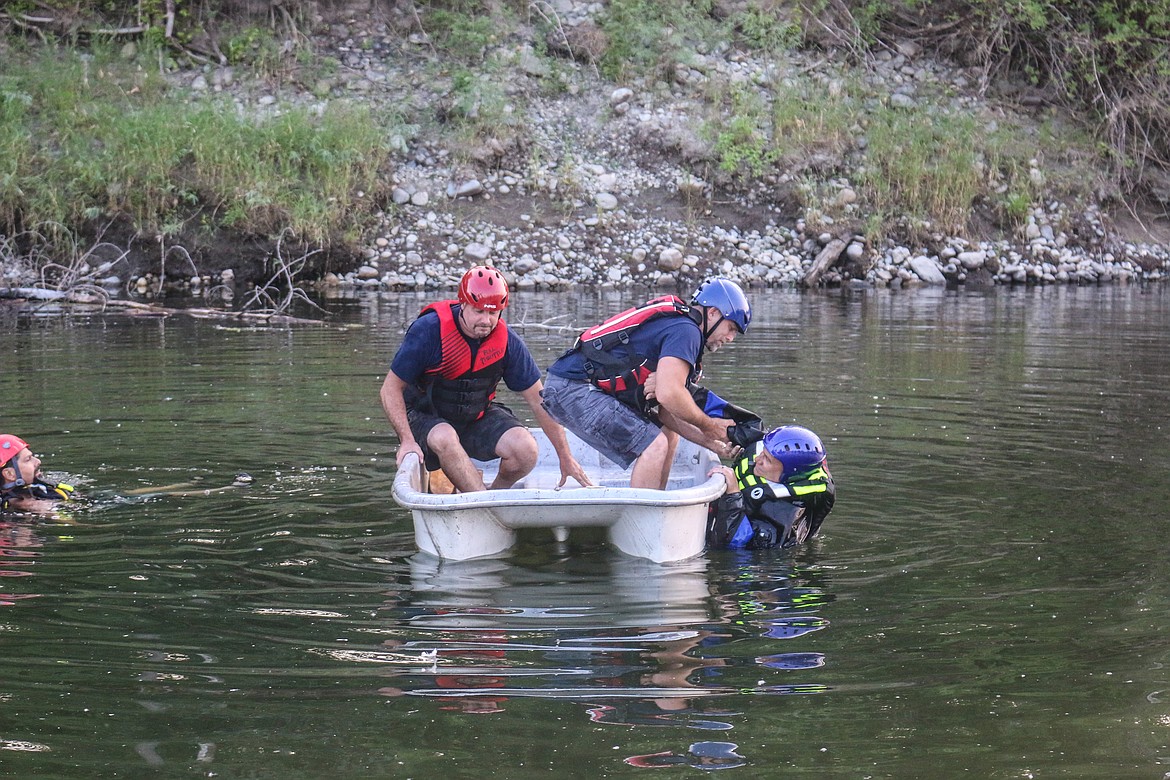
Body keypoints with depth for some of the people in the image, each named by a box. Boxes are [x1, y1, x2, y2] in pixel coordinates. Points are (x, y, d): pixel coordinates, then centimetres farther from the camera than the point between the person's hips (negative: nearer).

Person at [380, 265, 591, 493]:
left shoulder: (507, 340, -11)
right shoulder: (429, 330, -22)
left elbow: (539, 401, -4)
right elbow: (391, 388, -15)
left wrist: (565, 457, -3)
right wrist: (407, 440, -27)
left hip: (478, 418, 3)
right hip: (426, 418, -3)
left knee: (525, 449, -22)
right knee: (444, 437, -38)